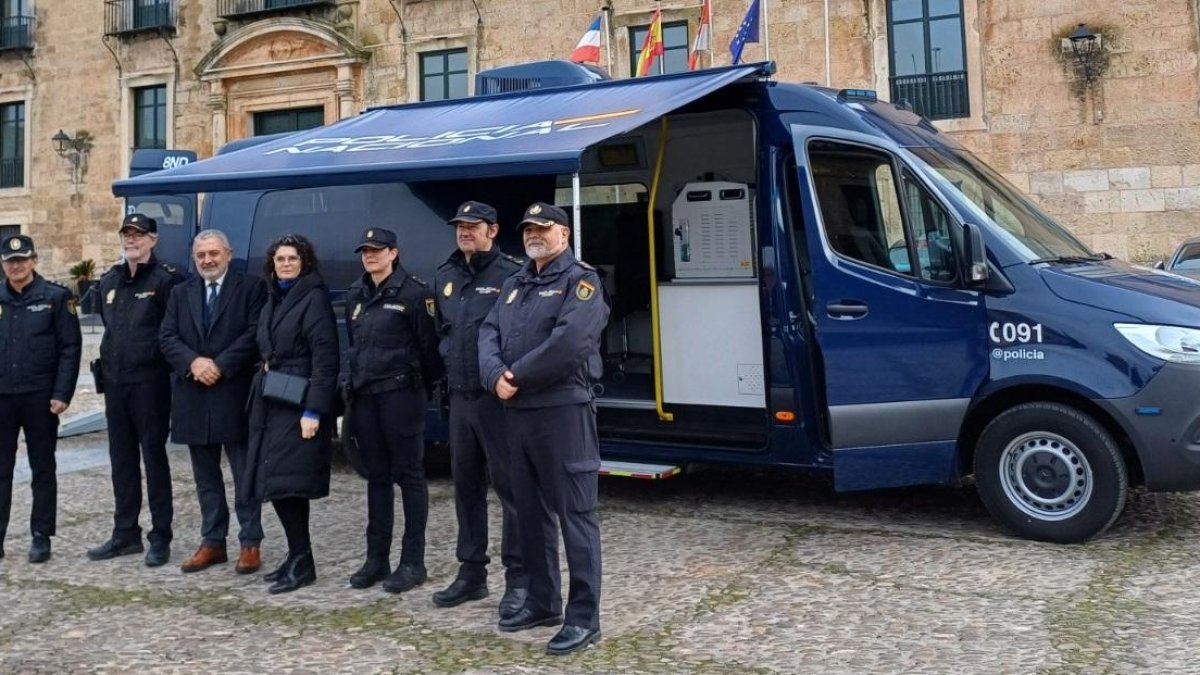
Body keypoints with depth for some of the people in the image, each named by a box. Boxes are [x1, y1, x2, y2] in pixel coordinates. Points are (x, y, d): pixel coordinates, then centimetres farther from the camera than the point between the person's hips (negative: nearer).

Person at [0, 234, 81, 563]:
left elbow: (70, 348, -5)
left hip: (40, 397, -3)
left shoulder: (56, 297, -2)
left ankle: (41, 538, 15)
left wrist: (61, 394, -12)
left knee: (43, 470, 7)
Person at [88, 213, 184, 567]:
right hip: (114, 382, 7)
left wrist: (160, 357, -11)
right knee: (121, 459, 12)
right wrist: (109, 361, 17)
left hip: (150, 382, -7)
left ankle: (160, 538, 6)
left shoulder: (166, 279, -9)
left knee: (154, 457, -1)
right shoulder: (109, 281, 14)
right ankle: (126, 533, 22)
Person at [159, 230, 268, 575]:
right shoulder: (181, 293, 14)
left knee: (245, 474, 2)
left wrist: (220, 365, -15)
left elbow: (255, 334, -9)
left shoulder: (251, 288, -1)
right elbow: (167, 337, 6)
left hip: (235, 395, -5)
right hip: (194, 397, 5)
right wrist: (193, 362, -12)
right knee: (205, 476, 12)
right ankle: (212, 542, 21)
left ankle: (250, 544, 8)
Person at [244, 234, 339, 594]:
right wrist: (263, 385, 10)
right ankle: (297, 557, 18)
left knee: (285, 482, -10)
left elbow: (325, 359, -15)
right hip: (270, 403, 8)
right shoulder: (273, 300, 18)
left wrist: (313, 411, -20)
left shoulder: (314, 298, -8)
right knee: (276, 483, 8)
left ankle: (302, 562, 0)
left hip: (297, 404, -8)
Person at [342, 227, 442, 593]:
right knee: (376, 476, 11)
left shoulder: (413, 292, -8)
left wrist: (422, 383, 1)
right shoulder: (356, 294, 13)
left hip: (400, 394, -6)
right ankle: (376, 558, 19)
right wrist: (352, 381, 15)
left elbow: (428, 343, -7)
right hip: (364, 396, 7)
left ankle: (412, 562, 5)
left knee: (408, 475, 0)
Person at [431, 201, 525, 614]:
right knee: (465, 486, 13)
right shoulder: (444, 278, 14)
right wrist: (449, 370, 16)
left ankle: (519, 579, 7)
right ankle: (471, 573, 25)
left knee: (510, 486, -3)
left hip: (499, 397, -7)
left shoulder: (511, 274, -8)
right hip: (460, 397, 7)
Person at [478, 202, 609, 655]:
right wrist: (495, 376, -11)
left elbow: (570, 339, -21)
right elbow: (489, 334, 9)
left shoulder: (580, 279, -5)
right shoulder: (514, 284, 19)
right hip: (517, 412, 8)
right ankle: (542, 601, 28)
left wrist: (518, 374, -14)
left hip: (563, 410, -8)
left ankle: (583, 618, 2)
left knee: (574, 513, -4)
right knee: (530, 511, 15)